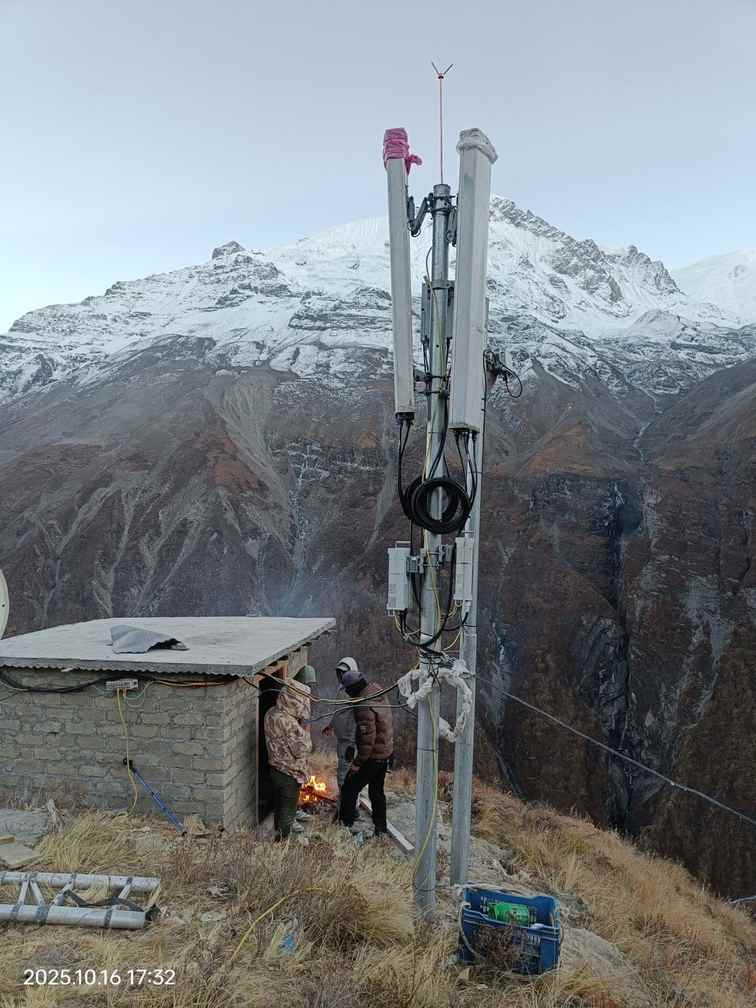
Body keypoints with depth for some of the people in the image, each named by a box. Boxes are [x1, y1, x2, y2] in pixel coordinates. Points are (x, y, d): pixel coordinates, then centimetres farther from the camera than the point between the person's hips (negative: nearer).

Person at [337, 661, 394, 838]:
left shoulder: (364, 707, -26)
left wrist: (358, 762, -19)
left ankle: (345, 826, 7)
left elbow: (368, 738, -27)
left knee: (349, 790, 2)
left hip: (372, 756, -9)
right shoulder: (377, 691, 2)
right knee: (377, 791, 21)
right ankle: (381, 829, 29)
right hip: (386, 752, 9)